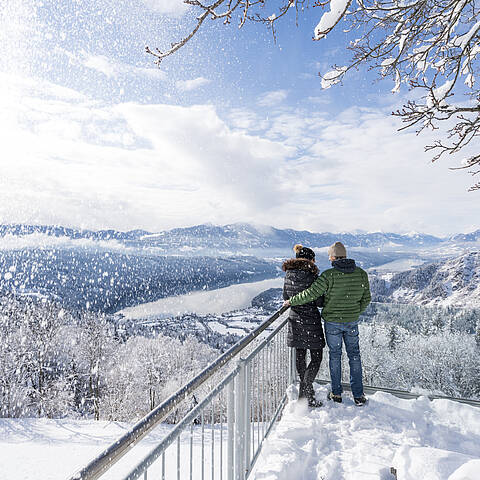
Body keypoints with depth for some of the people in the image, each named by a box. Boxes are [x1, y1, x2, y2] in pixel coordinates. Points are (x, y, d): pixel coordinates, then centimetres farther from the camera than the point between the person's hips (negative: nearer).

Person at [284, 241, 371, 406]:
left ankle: (336, 393, 25)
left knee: (335, 355, 14)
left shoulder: (329, 275, -20)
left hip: (332, 322, -3)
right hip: (352, 322, 3)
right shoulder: (361, 274, -6)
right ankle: (358, 395, 23)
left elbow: (310, 294, -21)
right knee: (354, 355, 17)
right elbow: (366, 298, 3)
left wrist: (291, 301, -8)